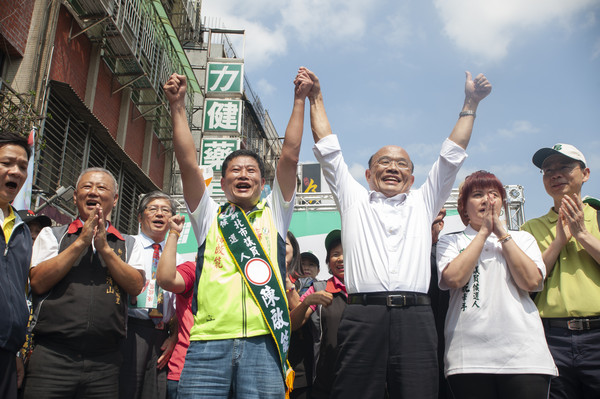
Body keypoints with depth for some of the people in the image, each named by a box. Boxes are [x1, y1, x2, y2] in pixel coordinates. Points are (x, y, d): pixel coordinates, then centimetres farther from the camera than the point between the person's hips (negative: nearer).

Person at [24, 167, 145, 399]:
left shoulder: (127, 245, 12)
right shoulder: (51, 235, 10)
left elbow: (136, 286, -2)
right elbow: (38, 282, -3)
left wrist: (105, 248, -10)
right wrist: (81, 242, -7)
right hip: (53, 355, -1)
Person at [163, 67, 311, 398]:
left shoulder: (274, 214, 18)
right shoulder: (209, 217, 18)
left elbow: (289, 156, 11)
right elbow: (187, 162, 8)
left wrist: (300, 100, 10)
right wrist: (177, 106, 5)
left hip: (263, 343, 0)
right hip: (208, 343, 0)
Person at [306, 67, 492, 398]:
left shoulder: (423, 203, 24)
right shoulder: (353, 199, 20)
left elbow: (452, 154, 25)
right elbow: (328, 150, 19)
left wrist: (470, 103, 26)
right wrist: (316, 99, 22)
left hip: (415, 320, 2)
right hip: (363, 317, -1)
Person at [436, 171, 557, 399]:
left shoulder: (523, 239, 16)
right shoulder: (450, 242, 12)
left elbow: (532, 282, -2)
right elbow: (454, 278, -9)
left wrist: (501, 233, 0)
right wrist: (484, 232, -2)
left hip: (523, 354, 1)